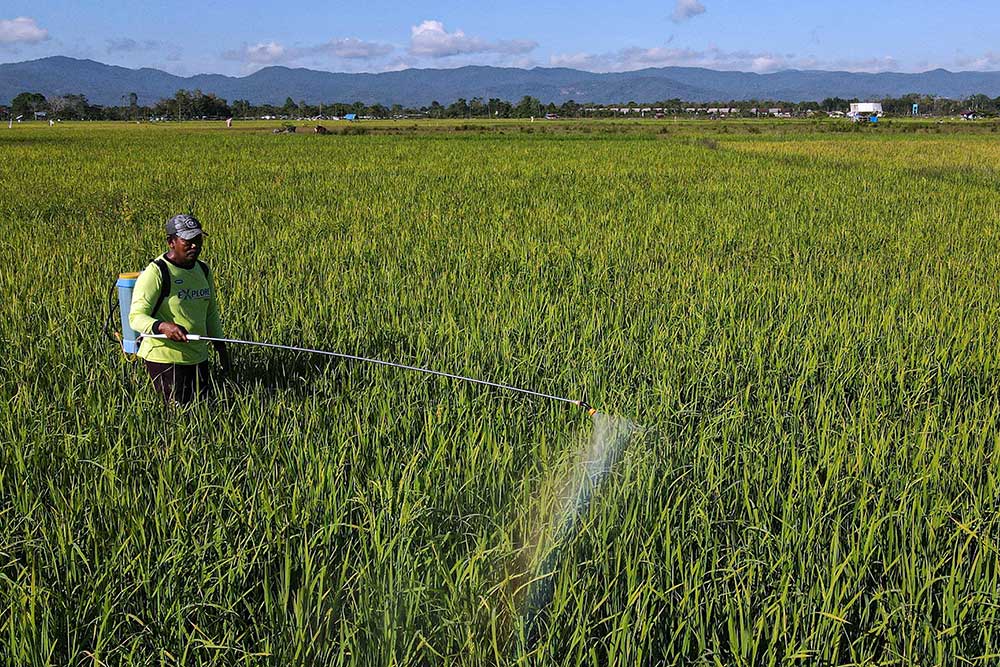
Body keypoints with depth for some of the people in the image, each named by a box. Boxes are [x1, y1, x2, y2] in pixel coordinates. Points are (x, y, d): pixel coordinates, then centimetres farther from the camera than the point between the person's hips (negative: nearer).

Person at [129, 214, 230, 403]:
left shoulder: (203, 270, 9)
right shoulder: (156, 272, -14)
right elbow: (136, 317, -20)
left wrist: (221, 347, 15)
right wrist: (163, 327, -38)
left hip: (198, 357, 7)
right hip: (164, 357, -7)